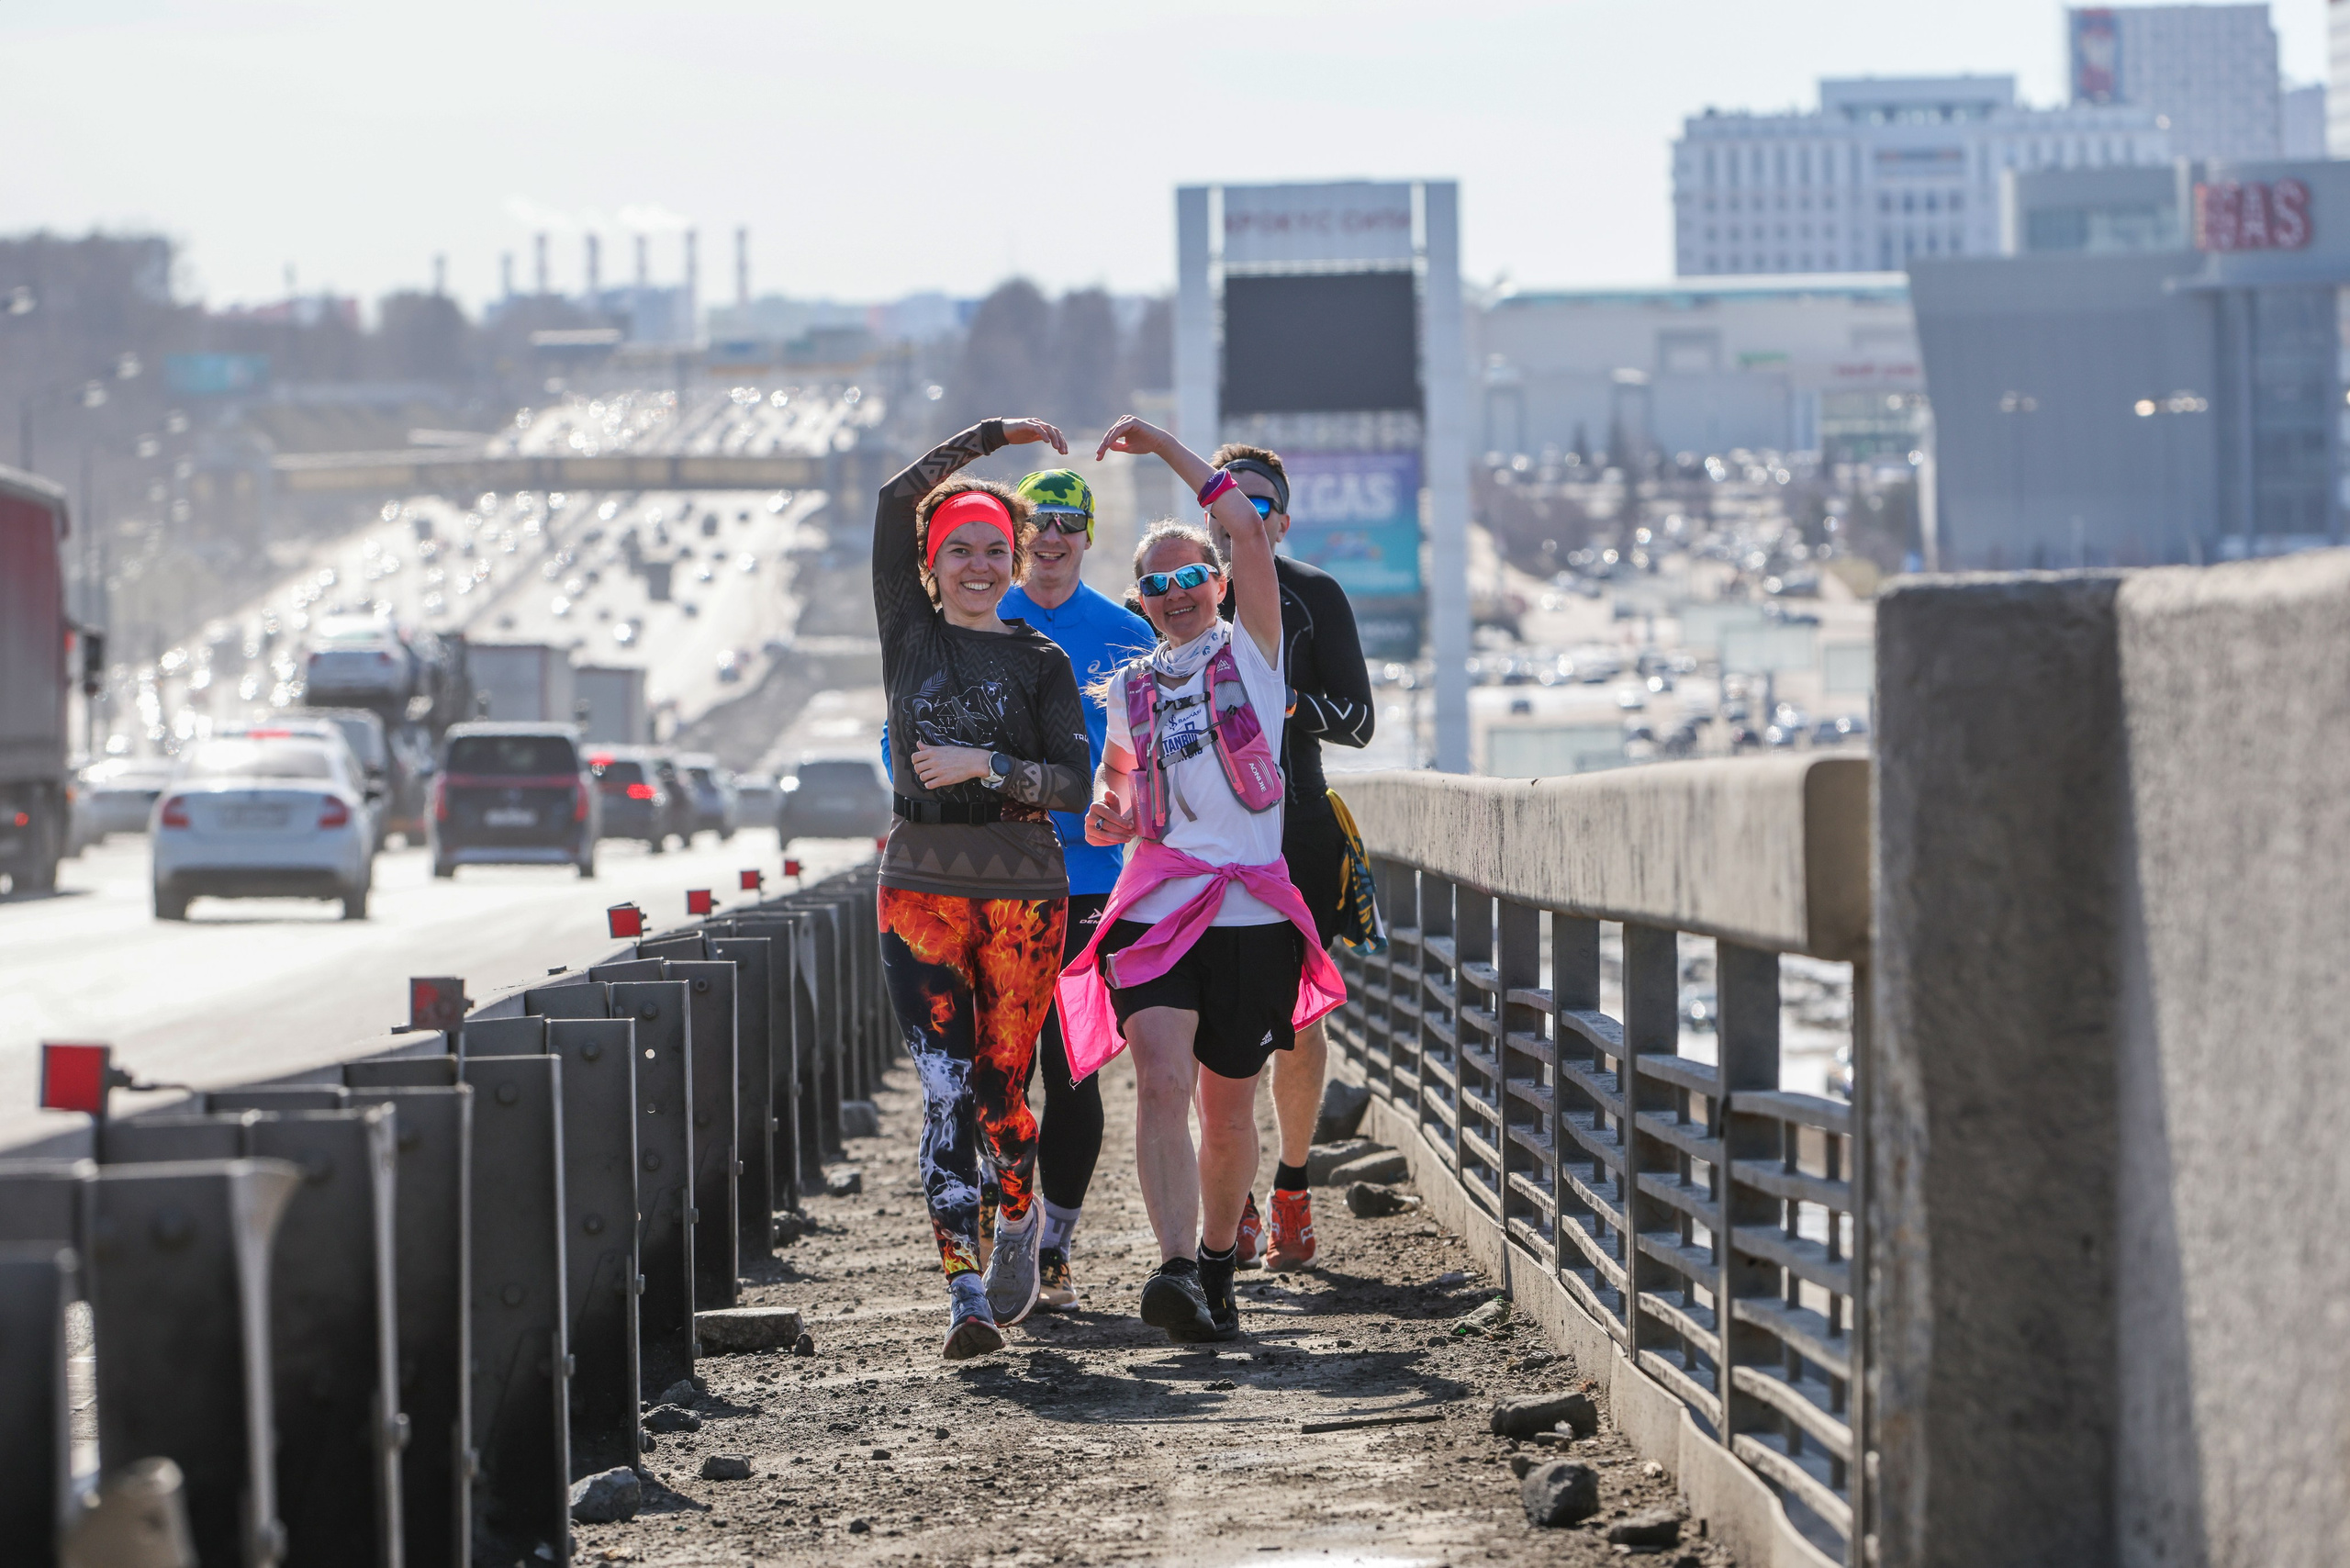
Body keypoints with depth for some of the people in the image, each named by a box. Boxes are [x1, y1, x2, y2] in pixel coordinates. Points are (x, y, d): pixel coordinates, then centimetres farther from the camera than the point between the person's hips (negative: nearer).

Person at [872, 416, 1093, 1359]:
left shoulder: (1041, 663, 6)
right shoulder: (911, 635, 8)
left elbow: (1075, 784, -2)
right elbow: (898, 500, -1)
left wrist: (986, 764, -15)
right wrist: (995, 434, 3)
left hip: (1024, 890, 0)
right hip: (921, 884, 0)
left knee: (1001, 1086, 3)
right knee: (945, 1089, -9)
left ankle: (1017, 1223, 34)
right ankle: (966, 1290, -13)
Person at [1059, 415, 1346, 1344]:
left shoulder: (1250, 649, 8)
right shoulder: (1128, 689, 17)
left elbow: (1247, 529, -5)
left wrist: (1165, 446, -1)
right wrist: (1104, 816, 7)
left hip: (1252, 912, -1)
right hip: (1155, 909, 1)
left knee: (1228, 1108, 6)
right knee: (1161, 1086, -20)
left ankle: (1218, 1261, 28)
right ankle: (1176, 1274, -31)